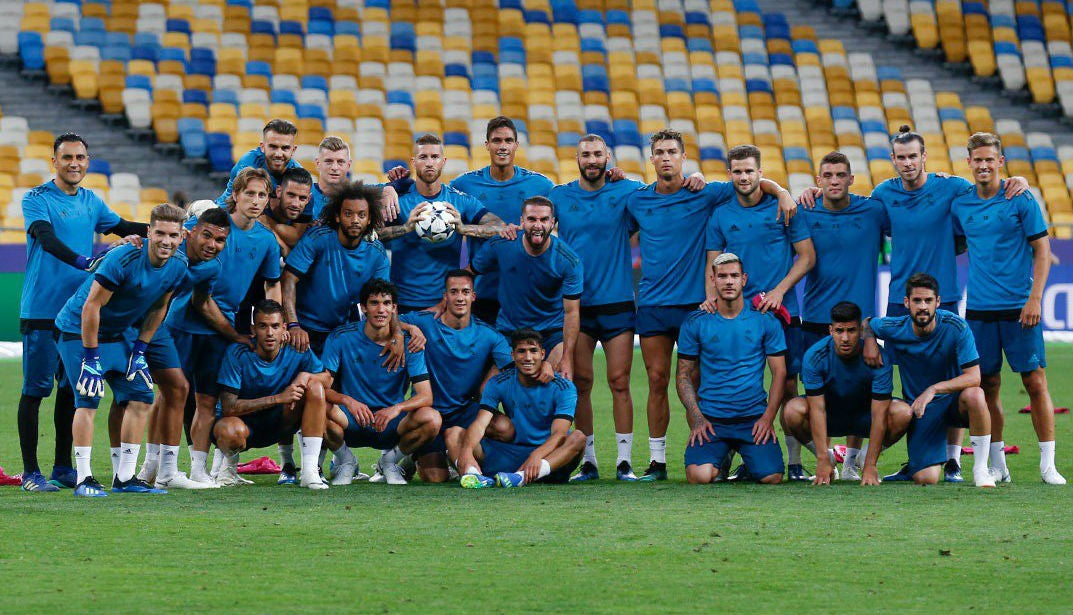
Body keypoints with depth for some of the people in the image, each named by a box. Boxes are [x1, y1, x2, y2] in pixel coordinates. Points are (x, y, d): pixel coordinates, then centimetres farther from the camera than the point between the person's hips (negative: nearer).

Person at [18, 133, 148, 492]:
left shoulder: (90, 202, 14)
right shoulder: (37, 200, -6)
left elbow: (121, 227, 28)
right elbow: (47, 239, -22)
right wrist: (84, 262, -35)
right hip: (41, 311, -6)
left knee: (71, 388, 9)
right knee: (36, 388, -5)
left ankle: (63, 468, 17)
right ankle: (30, 472, -2)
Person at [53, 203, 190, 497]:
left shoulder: (178, 266, -7)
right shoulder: (123, 259, -30)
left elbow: (158, 308, 8)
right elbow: (91, 307, -25)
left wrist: (140, 349, 2)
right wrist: (91, 357, -23)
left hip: (115, 335, 7)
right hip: (79, 330, -7)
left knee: (141, 395, 1)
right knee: (88, 399, -16)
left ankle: (125, 478, 7)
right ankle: (84, 479, -13)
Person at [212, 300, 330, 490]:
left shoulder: (296, 351, -11)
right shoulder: (238, 354, -20)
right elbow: (228, 407, -26)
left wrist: (305, 376, -25)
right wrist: (278, 398, -31)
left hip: (278, 424, 4)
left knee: (314, 385, -19)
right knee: (230, 430, -41)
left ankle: (310, 471, -22)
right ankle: (230, 461, 1)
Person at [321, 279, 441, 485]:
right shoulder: (341, 338, -8)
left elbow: (426, 396, -12)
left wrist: (397, 408, -33)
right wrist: (347, 401, -35)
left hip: (391, 425, 1)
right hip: (352, 422, -1)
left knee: (431, 418, -29)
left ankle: (390, 460, 3)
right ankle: (345, 461, -1)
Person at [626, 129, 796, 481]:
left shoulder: (704, 194, 0)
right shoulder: (637, 201, 7)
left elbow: (752, 182, 2)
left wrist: (781, 192, -13)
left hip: (694, 302, -2)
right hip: (652, 303, 2)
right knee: (657, 381, 1)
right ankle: (656, 460, 7)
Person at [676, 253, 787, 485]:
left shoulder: (765, 320, 3)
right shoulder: (696, 322, 3)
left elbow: (779, 372, 6)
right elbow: (684, 375, 7)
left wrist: (768, 417, -6)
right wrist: (697, 419, -6)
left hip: (754, 418, 1)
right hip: (711, 419, -1)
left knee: (771, 477, -19)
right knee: (699, 476, -25)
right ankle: (722, 458, 13)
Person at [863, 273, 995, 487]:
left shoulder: (956, 327, -18)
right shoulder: (895, 329, -10)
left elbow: (974, 377, -23)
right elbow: (867, 323, 14)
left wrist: (934, 389, -34)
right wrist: (869, 341, -10)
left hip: (953, 401, -1)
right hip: (920, 408, 1)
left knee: (974, 395, -39)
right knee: (926, 479, -15)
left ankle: (981, 468, -22)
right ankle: (915, 466, 25)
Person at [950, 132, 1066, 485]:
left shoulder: (1020, 201, -3)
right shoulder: (960, 205, 8)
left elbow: (1042, 250, -3)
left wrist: (1034, 299, -10)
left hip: (1019, 306, -3)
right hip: (979, 308, 3)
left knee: (1035, 382, -4)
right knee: (988, 386, 5)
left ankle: (1048, 465, -2)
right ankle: (997, 464, 12)